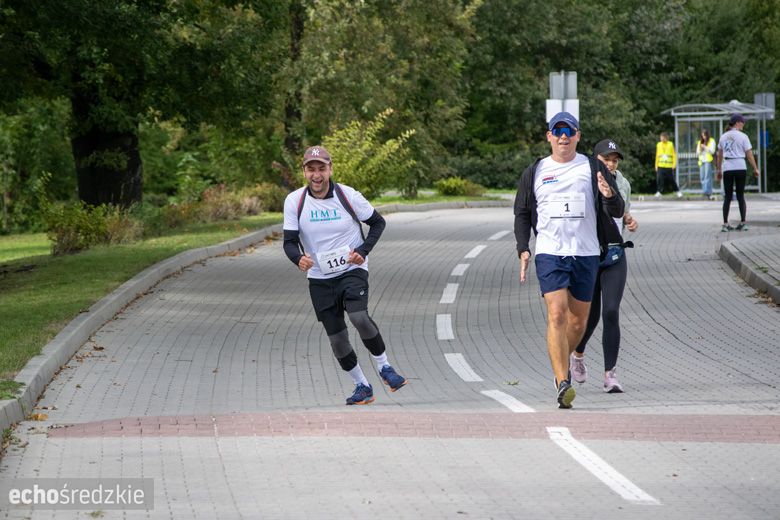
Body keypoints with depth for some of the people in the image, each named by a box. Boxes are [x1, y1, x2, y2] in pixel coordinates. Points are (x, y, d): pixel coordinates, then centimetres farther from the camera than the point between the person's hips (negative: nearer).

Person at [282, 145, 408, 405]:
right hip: (319, 278, 3)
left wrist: (363, 251, -11)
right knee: (336, 338, 3)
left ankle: (384, 367, -7)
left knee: (359, 317, -28)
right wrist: (299, 259, -28)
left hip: (352, 270, -3)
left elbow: (378, 222, 4)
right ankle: (362, 386, 22)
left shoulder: (348, 196, -9)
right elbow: (289, 241, -5)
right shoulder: (295, 201, -6)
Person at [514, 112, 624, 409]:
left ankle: (560, 364, 34)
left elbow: (617, 212, 4)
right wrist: (523, 249, 2)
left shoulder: (593, 169, 6)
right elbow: (522, 214, 17)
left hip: (586, 253, 1)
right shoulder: (534, 172, 9)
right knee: (557, 314, -16)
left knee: (578, 320, 7)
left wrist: (609, 196, -19)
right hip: (550, 253, -1)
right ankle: (563, 384, -20)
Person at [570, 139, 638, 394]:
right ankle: (577, 354, 40)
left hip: (615, 257, 2)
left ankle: (610, 374, -10)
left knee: (611, 312, -12)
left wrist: (631, 221, 2)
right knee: (591, 314, 8)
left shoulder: (623, 183, 6)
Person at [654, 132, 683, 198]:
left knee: (672, 180, 3)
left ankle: (678, 191, 17)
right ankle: (659, 192, -7)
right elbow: (657, 156, 13)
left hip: (669, 166, -2)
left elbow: (674, 155, 1)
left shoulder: (671, 144, 0)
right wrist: (656, 165, 9)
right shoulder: (658, 145, 8)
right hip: (661, 166, 2)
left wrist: (674, 164, -6)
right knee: (659, 179, -13)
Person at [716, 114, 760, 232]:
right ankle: (743, 223, 5)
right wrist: (755, 169, 3)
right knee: (740, 195, 6)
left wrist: (719, 170, 19)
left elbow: (719, 155, 12)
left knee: (727, 197, 5)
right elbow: (749, 155, -5)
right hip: (740, 168, -3)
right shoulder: (742, 136, -4)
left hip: (727, 169, 3)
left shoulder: (723, 137, 8)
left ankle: (725, 224, 0)